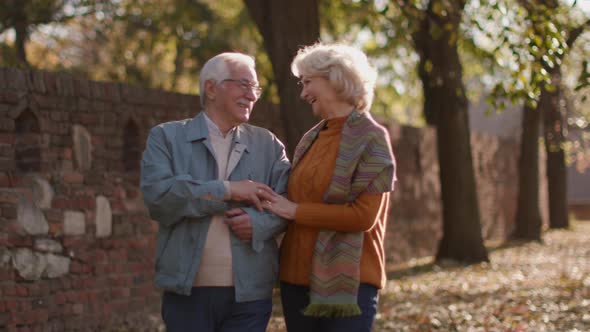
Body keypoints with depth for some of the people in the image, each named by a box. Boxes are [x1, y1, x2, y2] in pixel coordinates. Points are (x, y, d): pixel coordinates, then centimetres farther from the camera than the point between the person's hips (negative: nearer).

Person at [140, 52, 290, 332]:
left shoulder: (268, 144, 13)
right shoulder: (166, 137, 5)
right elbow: (156, 194, -10)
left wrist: (259, 223, -16)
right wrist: (226, 190, -14)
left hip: (250, 293, 2)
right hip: (186, 292, -2)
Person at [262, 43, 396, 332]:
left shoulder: (370, 138, -6)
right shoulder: (311, 139, 13)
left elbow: (363, 215, -13)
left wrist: (296, 211, -11)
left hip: (348, 282, -6)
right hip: (298, 277, 6)